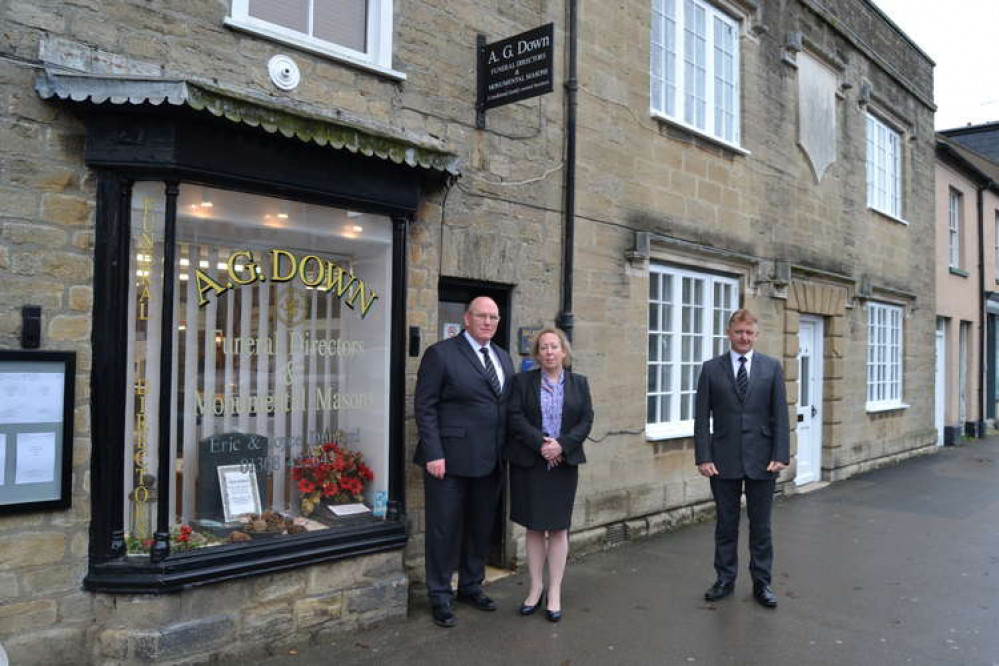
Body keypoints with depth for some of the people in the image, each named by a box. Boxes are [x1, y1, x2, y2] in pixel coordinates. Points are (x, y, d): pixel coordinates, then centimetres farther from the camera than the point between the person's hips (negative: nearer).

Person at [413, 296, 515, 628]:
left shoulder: (504, 358, 13)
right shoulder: (441, 354, -7)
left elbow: (508, 407, 16)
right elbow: (425, 407, -10)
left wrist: (507, 452, 9)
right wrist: (433, 454, -16)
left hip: (490, 462, 6)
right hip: (451, 460, -6)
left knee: (481, 527, 16)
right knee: (444, 529, 4)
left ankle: (471, 587, 34)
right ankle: (440, 597, 20)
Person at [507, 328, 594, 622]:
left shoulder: (579, 383, 7)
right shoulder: (523, 381, 2)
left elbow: (586, 420, 0)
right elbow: (516, 417, -6)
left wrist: (561, 444, -13)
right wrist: (541, 443, -17)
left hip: (564, 463, 1)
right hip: (529, 463, -1)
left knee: (558, 528, 4)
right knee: (534, 527, 6)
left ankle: (555, 592, 13)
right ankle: (536, 586, 19)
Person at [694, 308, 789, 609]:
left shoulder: (772, 367, 3)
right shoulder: (711, 368, 1)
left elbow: (780, 414, 0)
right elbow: (702, 417, -1)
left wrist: (781, 456, -7)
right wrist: (703, 457, -7)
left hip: (762, 460, 0)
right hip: (724, 460, 0)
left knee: (761, 525, 10)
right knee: (726, 524, 11)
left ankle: (762, 583, 23)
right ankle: (725, 580, 25)